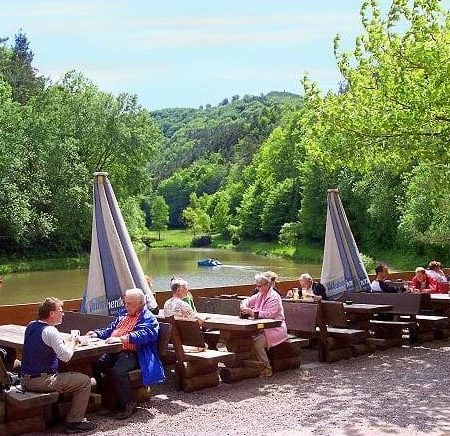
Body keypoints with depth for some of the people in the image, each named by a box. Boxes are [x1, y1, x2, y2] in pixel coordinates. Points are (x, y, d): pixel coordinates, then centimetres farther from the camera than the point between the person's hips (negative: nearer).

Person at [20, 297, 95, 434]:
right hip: (42, 381, -9)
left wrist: (65, 341, 11)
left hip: (25, 380, 9)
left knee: (62, 375, 34)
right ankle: (74, 422, 2)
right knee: (84, 381, -1)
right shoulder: (50, 331, -19)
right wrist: (71, 343, -1)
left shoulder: (30, 326, 7)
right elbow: (66, 356, -21)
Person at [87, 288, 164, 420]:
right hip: (114, 351, 7)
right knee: (94, 365, -17)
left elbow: (143, 335, -20)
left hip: (132, 353, -7)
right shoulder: (123, 314, 25)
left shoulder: (148, 318, -1)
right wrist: (97, 334, 12)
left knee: (118, 371, -34)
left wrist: (121, 338, -32)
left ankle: (128, 404, -14)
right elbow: (110, 329, 33)